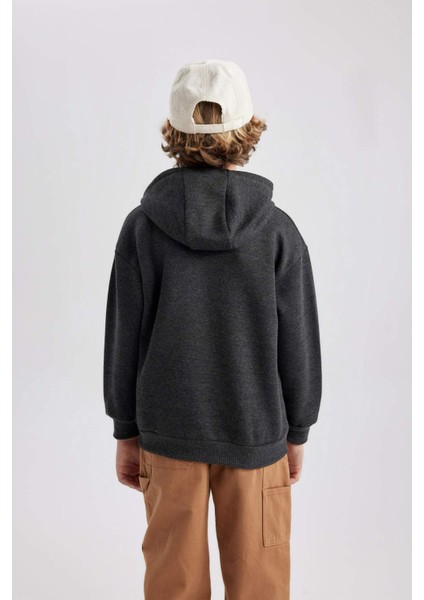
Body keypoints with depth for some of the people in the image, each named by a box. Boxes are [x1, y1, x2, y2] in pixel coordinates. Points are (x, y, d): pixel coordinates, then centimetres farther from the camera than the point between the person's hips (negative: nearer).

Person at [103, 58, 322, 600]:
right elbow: (298, 343, -6)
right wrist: (297, 432, 7)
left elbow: (125, 338, -5)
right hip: (256, 433, 0)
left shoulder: (143, 227, -9)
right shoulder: (277, 230, -11)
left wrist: (127, 432, 7)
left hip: (168, 432, 1)